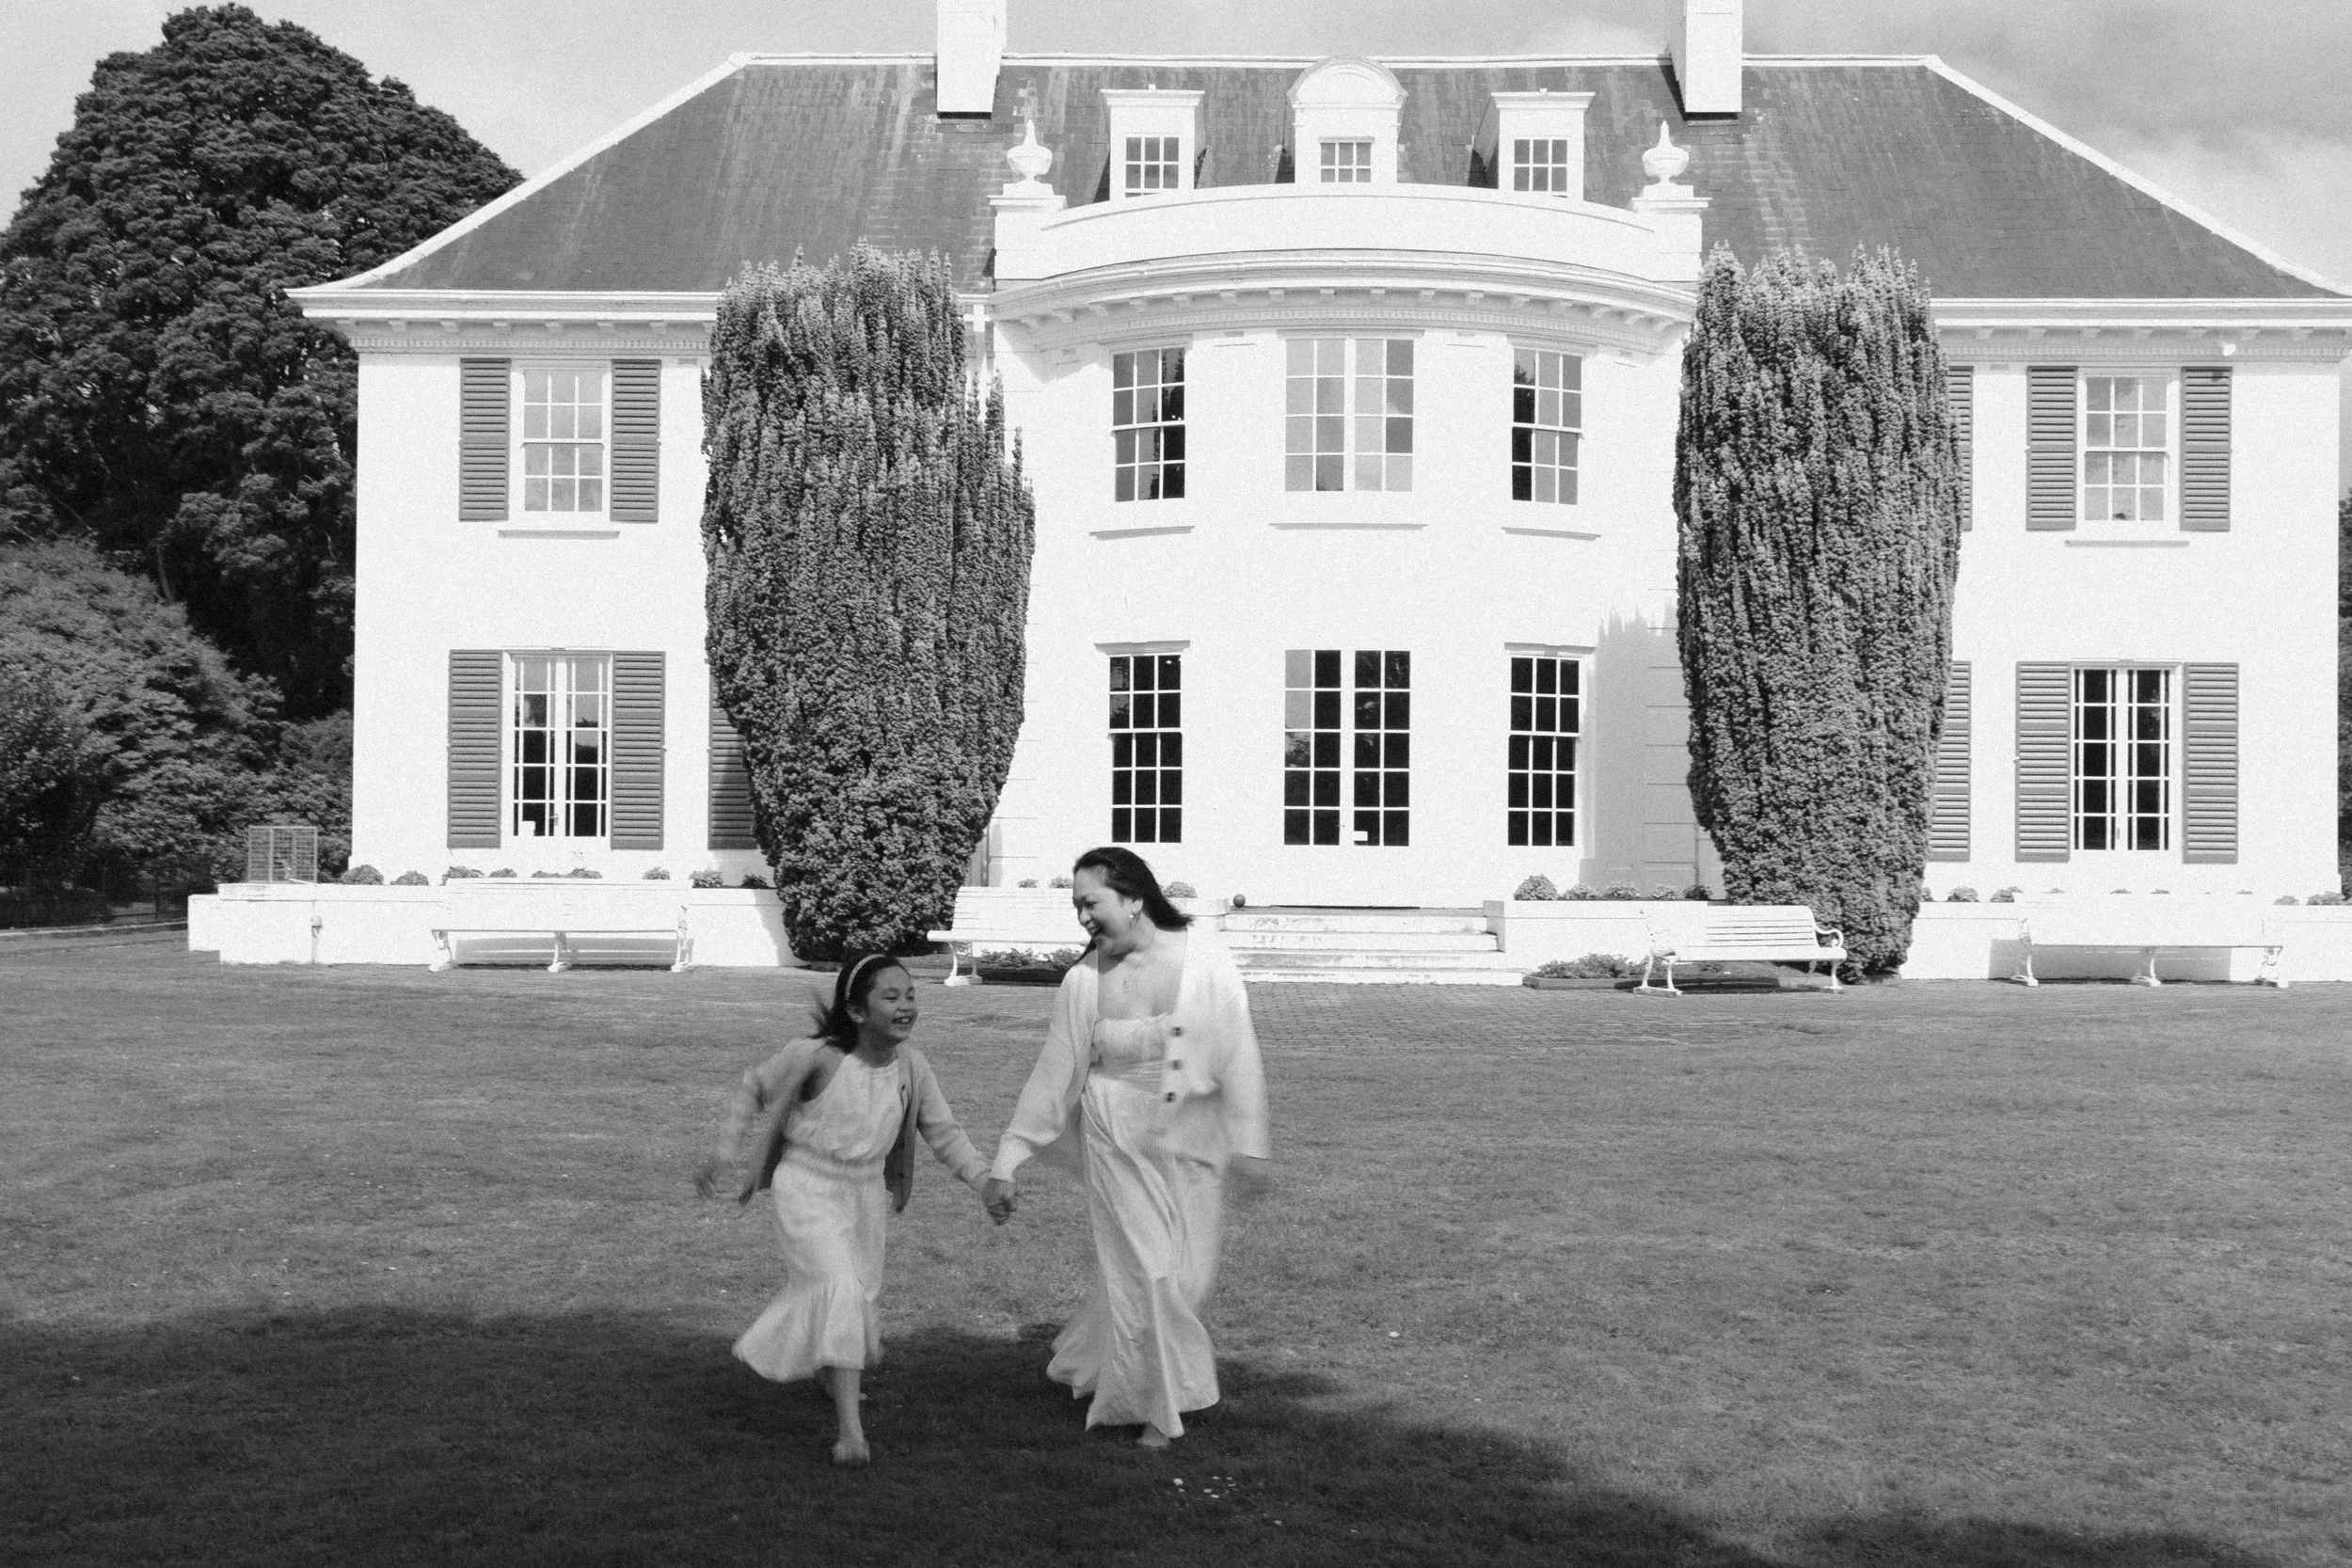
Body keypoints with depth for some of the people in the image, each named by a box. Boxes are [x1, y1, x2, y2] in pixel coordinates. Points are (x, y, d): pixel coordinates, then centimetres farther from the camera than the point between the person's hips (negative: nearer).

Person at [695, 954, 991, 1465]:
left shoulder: (911, 1066, -9)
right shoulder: (816, 1057, -21)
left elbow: (943, 1132, 1)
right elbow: (754, 1087, -4)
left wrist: (986, 1181, -10)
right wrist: (721, 1154, -5)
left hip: (865, 1193, 5)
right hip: (807, 1188, -5)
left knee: (864, 1298, 15)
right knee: (839, 1289, -22)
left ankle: (830, 1372, 49)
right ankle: (850, 1428, -20)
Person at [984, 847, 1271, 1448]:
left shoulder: (1206, 959, -9)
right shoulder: (1086, 980, -5)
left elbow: (1238, 1056, -7)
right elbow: (1053, 1076, 0)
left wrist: (1249, 1145, -11)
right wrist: (1006, 1164, 0)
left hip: (1195, 1145, 1)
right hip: (1120, 1142, -1)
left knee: (1187, 1275, 7)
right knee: (1144, 1269, -3)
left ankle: (1085, 1357, 32)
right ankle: (1153, 1408, 16)